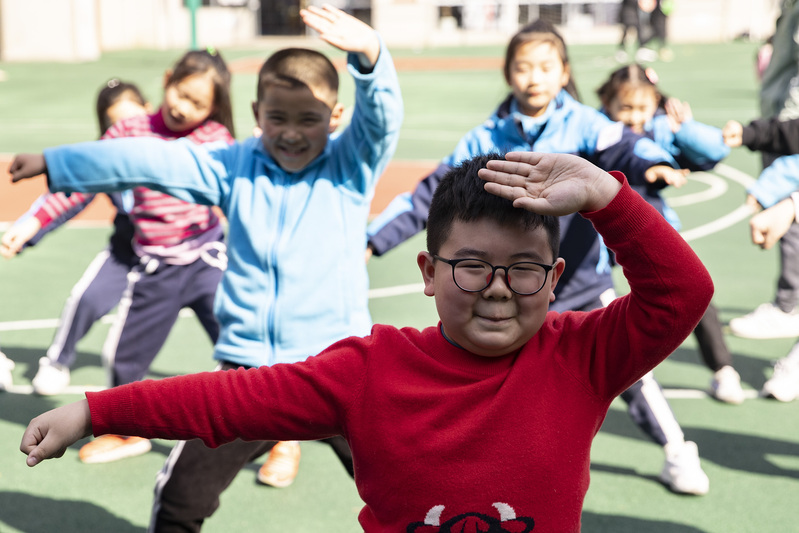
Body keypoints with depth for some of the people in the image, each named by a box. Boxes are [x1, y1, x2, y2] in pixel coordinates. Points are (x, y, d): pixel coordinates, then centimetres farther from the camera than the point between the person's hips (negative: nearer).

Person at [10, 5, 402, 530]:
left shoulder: (352, 166, -3)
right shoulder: (233, 167, 4)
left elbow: (382, 115, -21)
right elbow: (149, 160, 4)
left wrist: (369, 53, -43)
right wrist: (54, 163, 6)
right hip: (248, 368, 2)